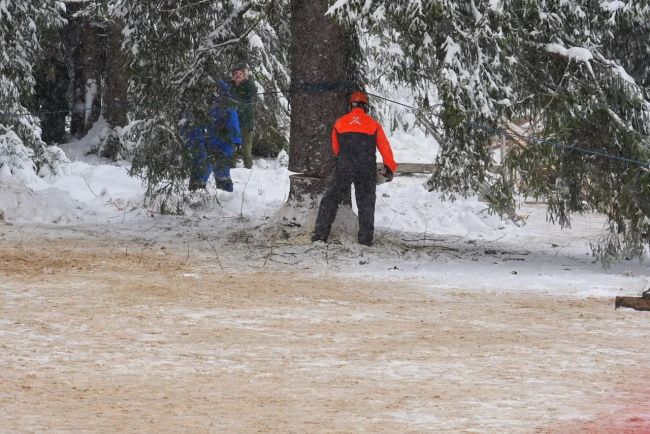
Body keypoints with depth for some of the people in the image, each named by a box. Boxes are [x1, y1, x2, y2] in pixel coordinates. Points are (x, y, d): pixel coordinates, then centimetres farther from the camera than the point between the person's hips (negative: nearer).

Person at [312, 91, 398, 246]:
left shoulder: (340, 123, 8)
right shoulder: (373, 124, 6)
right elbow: (385, 147, 7)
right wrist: (390, 168, 17)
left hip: (343, 169, 0)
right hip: (367, 172, 0)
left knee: (331, 199, 6)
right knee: (366, 204, 9)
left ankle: (321, 234, -3)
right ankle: (365, 240, 5)